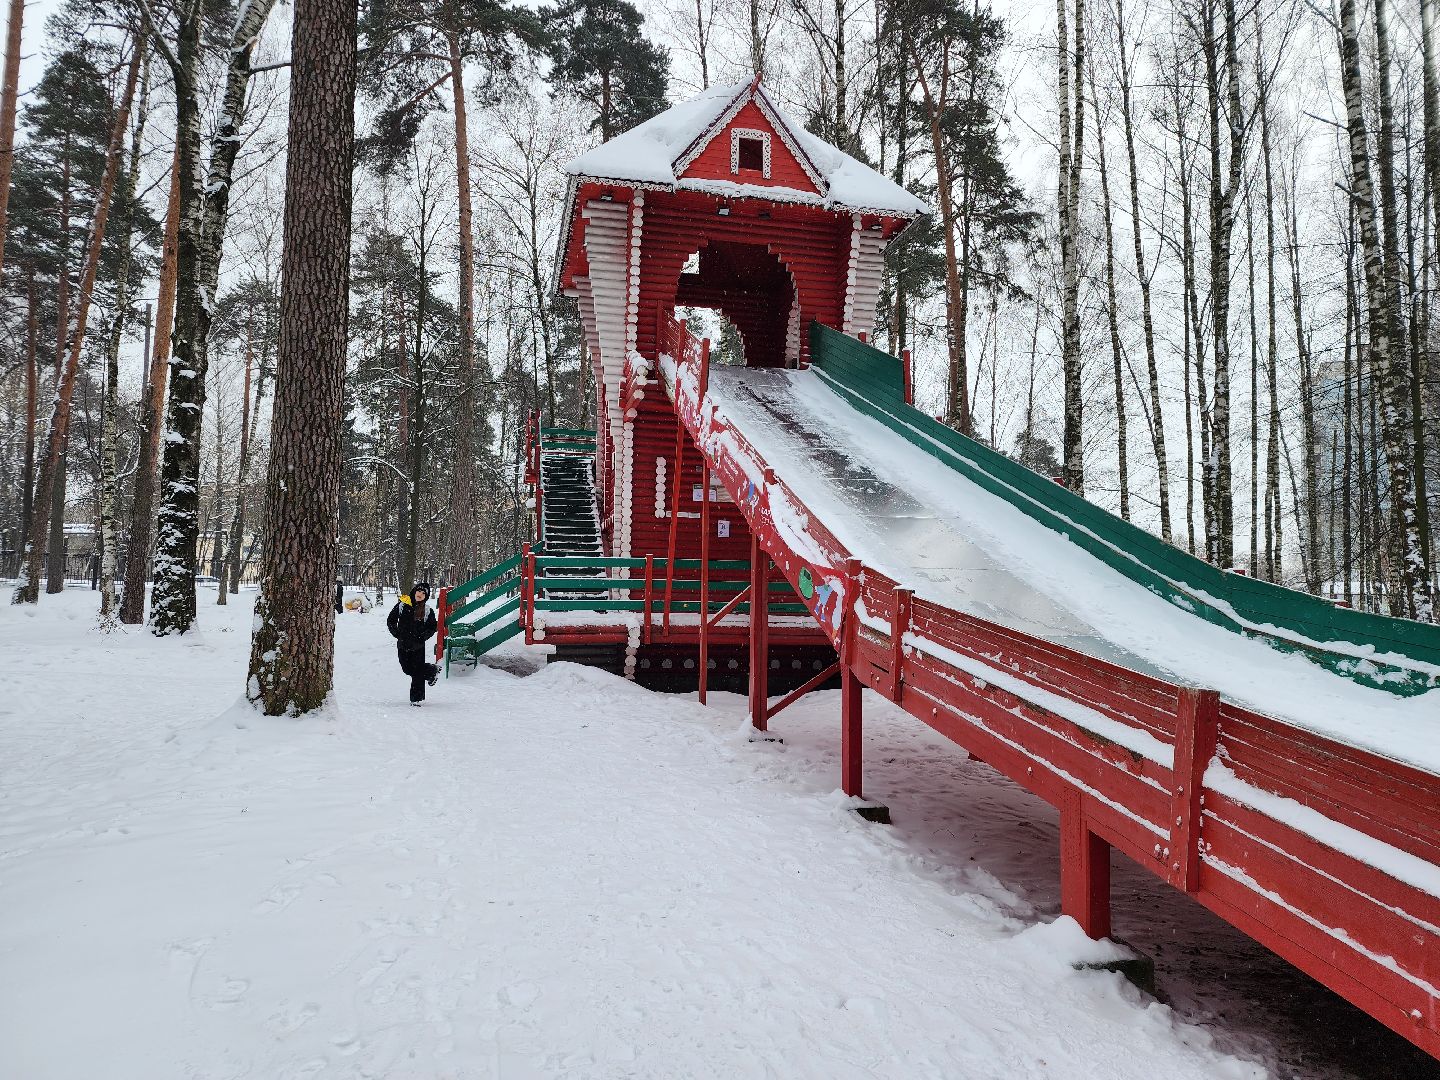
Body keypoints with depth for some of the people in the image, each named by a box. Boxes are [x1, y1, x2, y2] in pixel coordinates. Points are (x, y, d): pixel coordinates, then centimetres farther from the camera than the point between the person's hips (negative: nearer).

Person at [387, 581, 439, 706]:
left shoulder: (427, 610, -2)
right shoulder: (402, 605, -1)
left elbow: (432, 627, 5)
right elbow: (390, 621, 6)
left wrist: (422, 637, -7)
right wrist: (397, 634, -2)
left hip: (418, 646, -2)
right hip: (403, 645, 2)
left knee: (417, 672, -2)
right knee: (407, 669, 7)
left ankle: (416, 699, 8)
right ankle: (432, 671, 31)